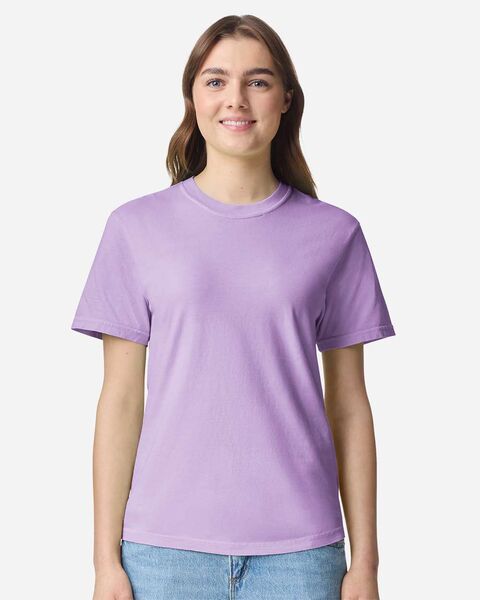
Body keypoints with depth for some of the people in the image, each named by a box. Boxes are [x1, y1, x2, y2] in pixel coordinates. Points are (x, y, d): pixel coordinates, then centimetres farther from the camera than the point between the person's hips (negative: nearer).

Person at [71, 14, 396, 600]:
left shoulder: (334, 234, 4)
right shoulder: (137, 227, 2)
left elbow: (348, 404, 5)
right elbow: (120, 400, 2)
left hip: (298, 550, 1)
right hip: (166, 547, 0)